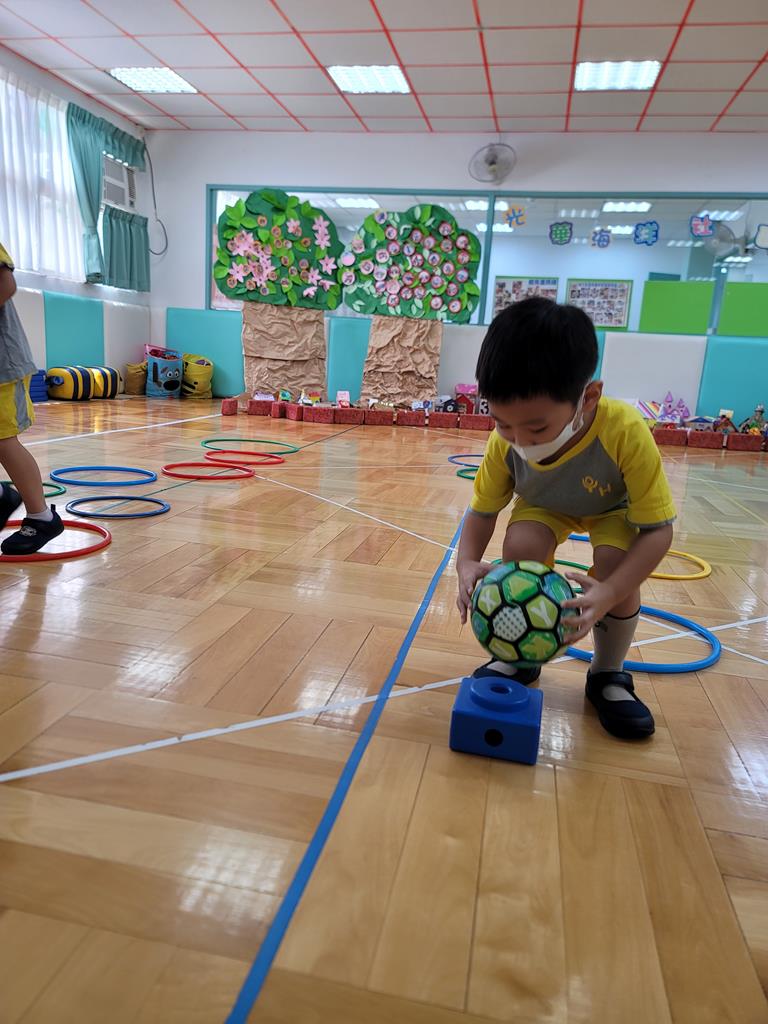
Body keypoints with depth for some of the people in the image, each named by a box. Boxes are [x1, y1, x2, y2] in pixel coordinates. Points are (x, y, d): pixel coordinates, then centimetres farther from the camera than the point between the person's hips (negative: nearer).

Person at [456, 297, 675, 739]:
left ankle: (609, 674, 1)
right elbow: (483, 508, -17)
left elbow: (658, 529, -35)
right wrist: (468, 561, -38)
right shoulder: (505, 442, -32)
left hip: (614, 510, -2)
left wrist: (609, 593, -50)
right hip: (545, 506, 2)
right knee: (520, 548, -26)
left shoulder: (626, 433, -42)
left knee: (617, 565, -28)